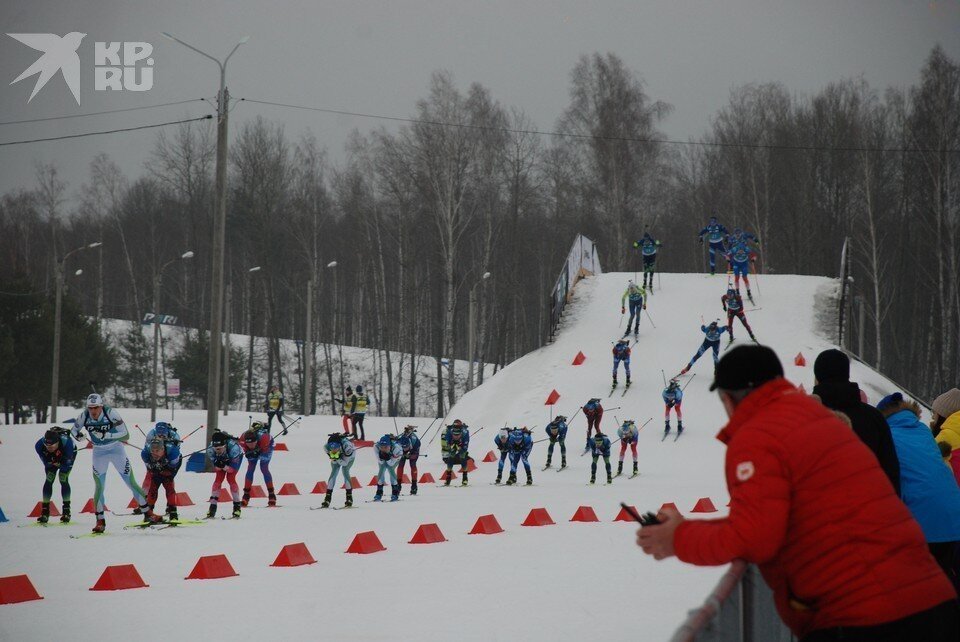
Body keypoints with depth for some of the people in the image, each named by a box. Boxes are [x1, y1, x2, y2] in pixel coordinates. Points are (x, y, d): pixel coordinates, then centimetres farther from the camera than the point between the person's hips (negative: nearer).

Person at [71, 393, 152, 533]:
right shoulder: (84, 416, -17)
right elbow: (74, 429, 1)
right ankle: (100, 521, 6)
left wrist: (106, 435, -37)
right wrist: (78, 435, -23)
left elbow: (126, 435, -26)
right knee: (99, 486, -3)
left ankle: (147, 512, 14)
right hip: (99, 452, 2)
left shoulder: (111, 413, -26)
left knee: (131, 483, 0)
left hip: (116, 449, -2)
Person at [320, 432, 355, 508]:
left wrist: (337, 458, -46)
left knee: (345, 471, -21)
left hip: (349, 456, -3)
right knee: (333, 473, -13)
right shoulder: (327, 447, -34)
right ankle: (327, 500, -10)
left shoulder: (346, 446, -44)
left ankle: (349, 498, -14)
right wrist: (334, 459, -38)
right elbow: (334, 461, -19)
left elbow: (345, 463, -33)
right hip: (339, 457, 3)